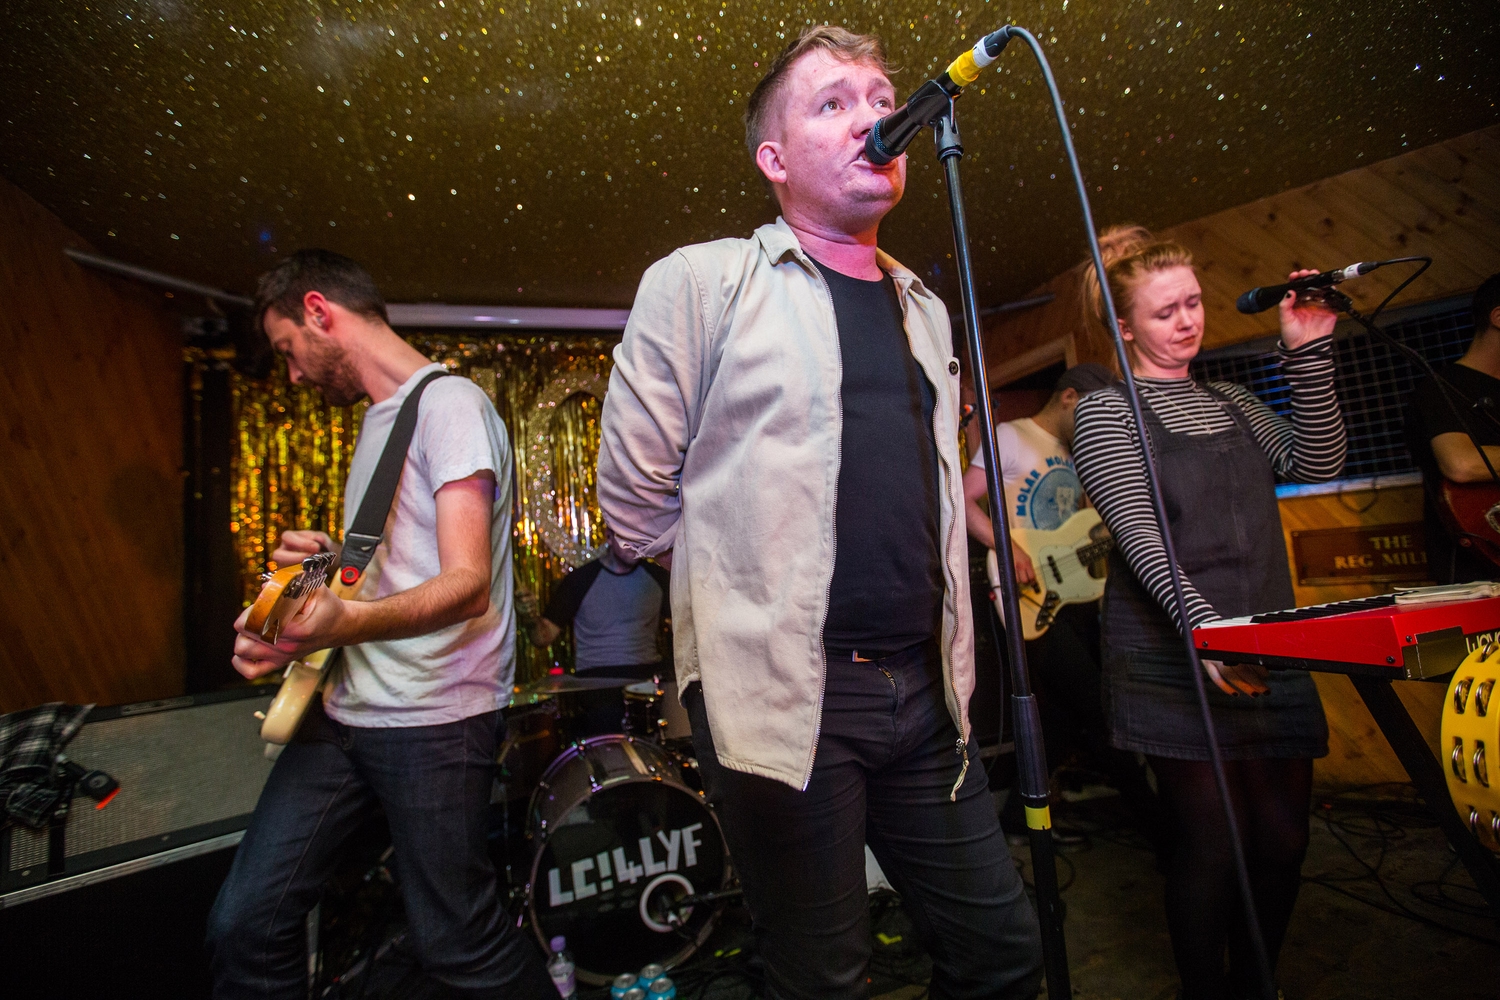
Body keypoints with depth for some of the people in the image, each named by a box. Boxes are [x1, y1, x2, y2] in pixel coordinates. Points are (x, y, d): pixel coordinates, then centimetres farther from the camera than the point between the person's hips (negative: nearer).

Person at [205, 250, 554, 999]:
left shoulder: (448, 403, -11)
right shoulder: (377, 419, 18)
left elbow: (466, 584, -21)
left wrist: (346, 621, -37)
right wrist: (330, 558, 11)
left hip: (435, 721, -8)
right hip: (345, 711, 8)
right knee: (245, 923, 7)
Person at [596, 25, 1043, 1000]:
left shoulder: (926, 309, 16)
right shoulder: (703, 280, -3)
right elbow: (635, 498, -3)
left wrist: (954, 675, 17)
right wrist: (754, 586, 4)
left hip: (923, 692, 6)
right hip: (783, 696, -5)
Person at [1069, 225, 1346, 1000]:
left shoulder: (1232, 403, 18)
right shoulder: (1106, 412, -2)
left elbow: (1317, 462, 5)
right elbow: (1139, 535, -14)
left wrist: (1309, 354, -2)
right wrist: (1201, 624, -26)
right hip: (1175, 665, -6)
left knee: (1283, 839, 11)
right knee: (1212, 845, -2)